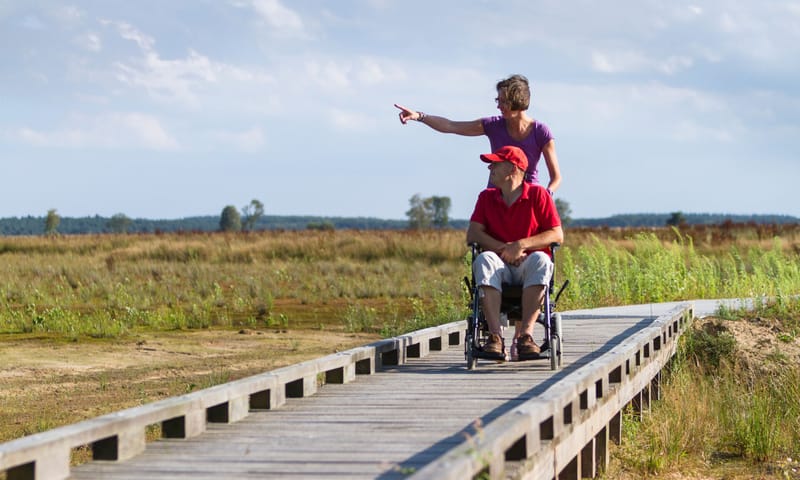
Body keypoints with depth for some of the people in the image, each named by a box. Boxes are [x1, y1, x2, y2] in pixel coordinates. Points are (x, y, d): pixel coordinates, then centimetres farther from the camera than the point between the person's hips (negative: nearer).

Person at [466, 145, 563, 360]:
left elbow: (557, 235, -3)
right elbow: (472, 234, 3)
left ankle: (525, 334, -43)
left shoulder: (538, 195, 4)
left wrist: (522, 245, -18)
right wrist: (504, 249, -14)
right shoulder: (487, 197, 14)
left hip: (528, 269, -2)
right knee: (484, 259, -33)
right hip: (500, 266, 2)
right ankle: (495, 335, -44)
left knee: (540, 260, -36)